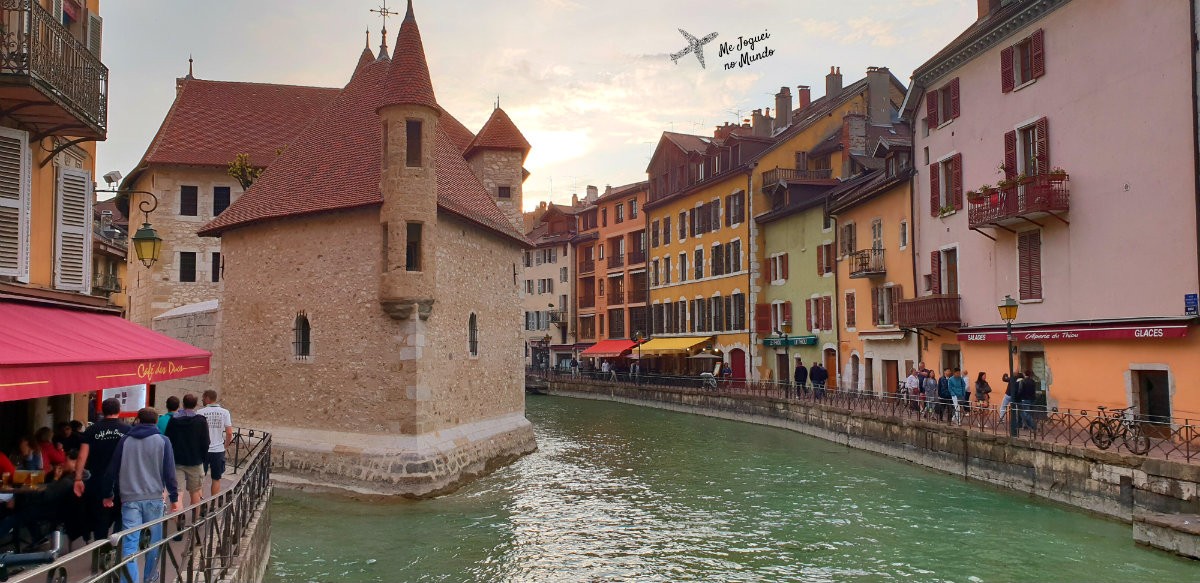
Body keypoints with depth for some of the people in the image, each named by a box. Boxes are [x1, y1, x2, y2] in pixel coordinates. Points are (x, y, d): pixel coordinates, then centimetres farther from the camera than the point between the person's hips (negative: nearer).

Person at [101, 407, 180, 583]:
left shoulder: (125, 440, 7)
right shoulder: (162, 441, 1)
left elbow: (112, 470, 10)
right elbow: (169, 472, -2)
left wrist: (107, 494, 20)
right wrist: (174, 497, 4)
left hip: (130, 499, 1)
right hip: (154, 498, -1)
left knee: (130, 543, -2)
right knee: (153, 540, 13)